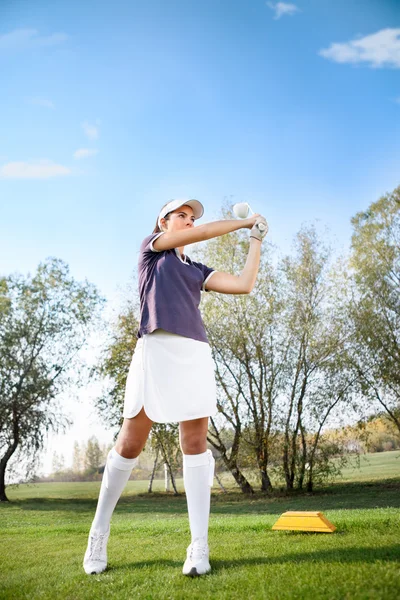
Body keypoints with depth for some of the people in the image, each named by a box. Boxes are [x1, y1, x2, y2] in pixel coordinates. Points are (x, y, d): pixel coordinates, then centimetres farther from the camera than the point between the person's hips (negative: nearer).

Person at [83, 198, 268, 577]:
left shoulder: (197, 270, 25)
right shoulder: (151, 247, 15)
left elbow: (244, 284, 12)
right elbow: (203, 233, 4)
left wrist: (256, 239, 17)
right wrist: (244, 220, 15)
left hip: (196, 352, 4)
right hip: (157, 347, -4)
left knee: (196, 443, -4)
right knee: (130, 444, -4)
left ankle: (199, 547, 0)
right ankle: (99, 533, 14)